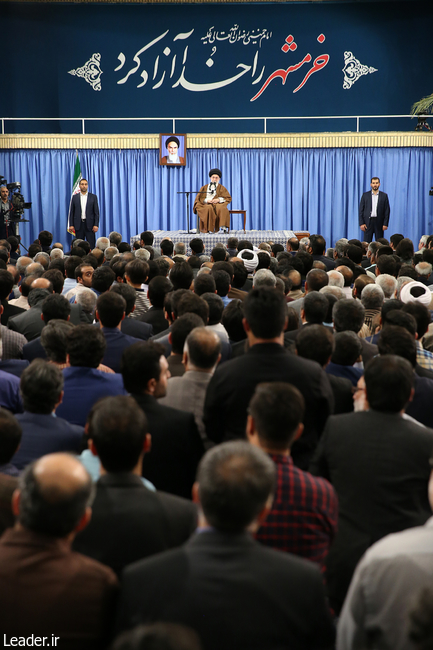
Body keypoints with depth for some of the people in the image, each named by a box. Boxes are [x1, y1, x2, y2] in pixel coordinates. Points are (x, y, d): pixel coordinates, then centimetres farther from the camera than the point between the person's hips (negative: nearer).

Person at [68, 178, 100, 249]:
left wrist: (96, 225, -7)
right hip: (78, 224, 1)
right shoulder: (75, 197, 8)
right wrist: (71, 225, 0)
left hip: (89, 225, -1)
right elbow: (71, 212, 8)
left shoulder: (93, 197, 5)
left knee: (91, 246, -5)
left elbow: (96, 212, 2)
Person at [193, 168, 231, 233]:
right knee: (209, 208, -38)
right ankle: (210, 228, -42)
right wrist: (206, 200, -9)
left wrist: (219, 200, -10)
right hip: (206, 205, 0)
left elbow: (228, 198, 8)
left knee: (221, 208, -38)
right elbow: (198, 199, 12)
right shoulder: (204, 188, 21)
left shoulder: (222, 188, 18)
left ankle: (223, 226, -49)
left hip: (218, 204, 0)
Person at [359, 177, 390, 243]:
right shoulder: (365, 195, 6)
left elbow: (387, 210, 3)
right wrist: (361, 223, -4)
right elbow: (361, 210, 4)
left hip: (379, 222, 0)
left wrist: (385, 224, -5)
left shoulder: (384, 196, 5)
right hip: (368, 222, 0)